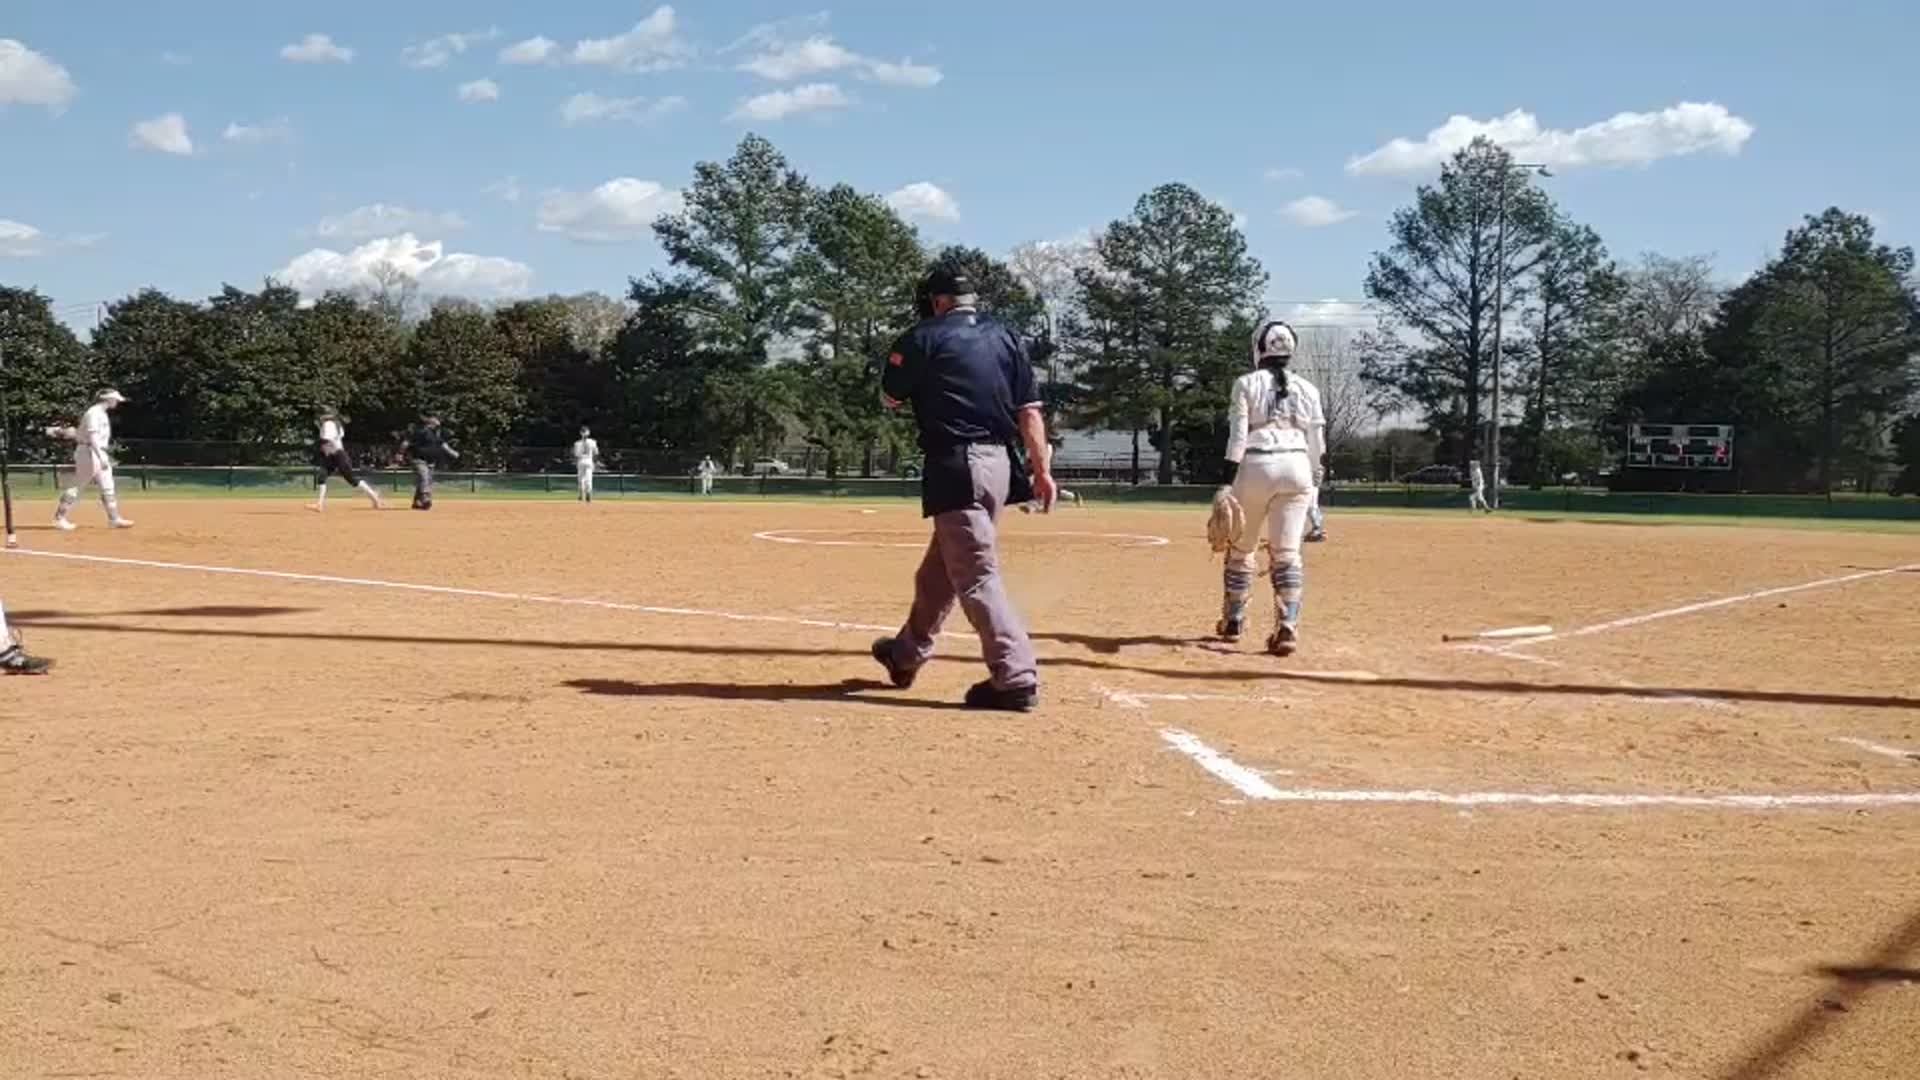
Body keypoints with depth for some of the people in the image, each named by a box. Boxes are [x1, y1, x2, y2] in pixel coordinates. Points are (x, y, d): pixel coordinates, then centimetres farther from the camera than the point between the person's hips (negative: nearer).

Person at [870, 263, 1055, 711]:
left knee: (977, 574, -8)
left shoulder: (924, 337, -3)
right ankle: (907, 653, 37)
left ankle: (1016, 679, -14)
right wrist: (1042, 469, 6)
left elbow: (890, 399, 8)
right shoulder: (1005, 338, 12)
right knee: (941, 564, 21)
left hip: (957, 464, -7)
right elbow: (1029, 410, 6)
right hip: (998, 463, 7)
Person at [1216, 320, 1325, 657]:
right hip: (1296, 468, 2)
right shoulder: (1307, 389, 11)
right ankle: (1287, 627, -11)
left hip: (1256, 465, -2)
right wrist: (1314, 483, 18)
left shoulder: (1246, 384, 1)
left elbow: (1237, 437, -6)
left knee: (1240, 547, 13)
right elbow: (1317, 443, 10)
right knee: (1287, 551, 0)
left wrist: (1229, 482, -6)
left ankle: (1233, 621, 23)